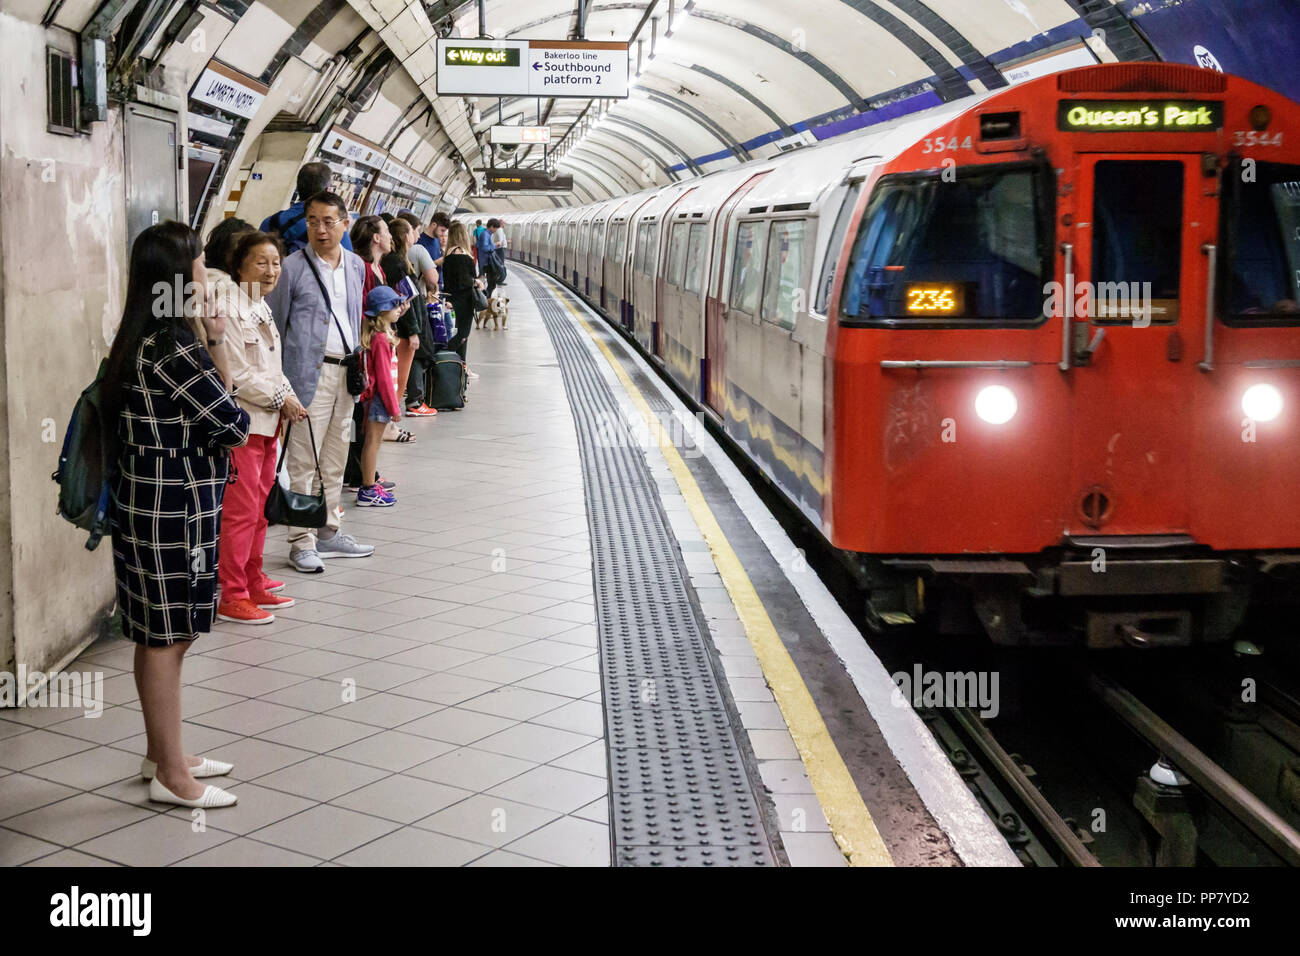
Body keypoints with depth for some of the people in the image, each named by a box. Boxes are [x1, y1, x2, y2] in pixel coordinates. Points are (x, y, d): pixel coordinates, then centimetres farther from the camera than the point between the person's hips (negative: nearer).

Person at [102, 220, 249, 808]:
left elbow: (214, 400, 11)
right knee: (167, 638, 0)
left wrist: (213, 345, 1)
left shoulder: (143, 341, 9)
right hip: (173, 509, -10)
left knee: (161, 635, 18)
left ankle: (161, 754, 31)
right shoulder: (173, 349, -21)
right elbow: (234, 426, -15)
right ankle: (171, 775, 12)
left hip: (148, 501, 10)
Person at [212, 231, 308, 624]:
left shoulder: (261, 307, 15)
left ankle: (254, 585, 25)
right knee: (240, 511, -6)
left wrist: (288, 396, 6)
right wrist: (280, 397, -11)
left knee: (260, 509, 15)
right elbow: (236, 374, -19)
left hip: (267, 421, 10)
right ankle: (231, 597, 1)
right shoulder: (228, 310, -15)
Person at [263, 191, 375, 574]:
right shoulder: (292, 267, -6)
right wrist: (276, 382, -7)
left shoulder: (356, 266, 11)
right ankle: (302, 543, 1)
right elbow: (273, 325, -3)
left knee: (335, 460, 14)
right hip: (309, 372, -6)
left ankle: (328, 532, 25)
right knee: (303, 462, -4)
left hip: (345, 372, 6)